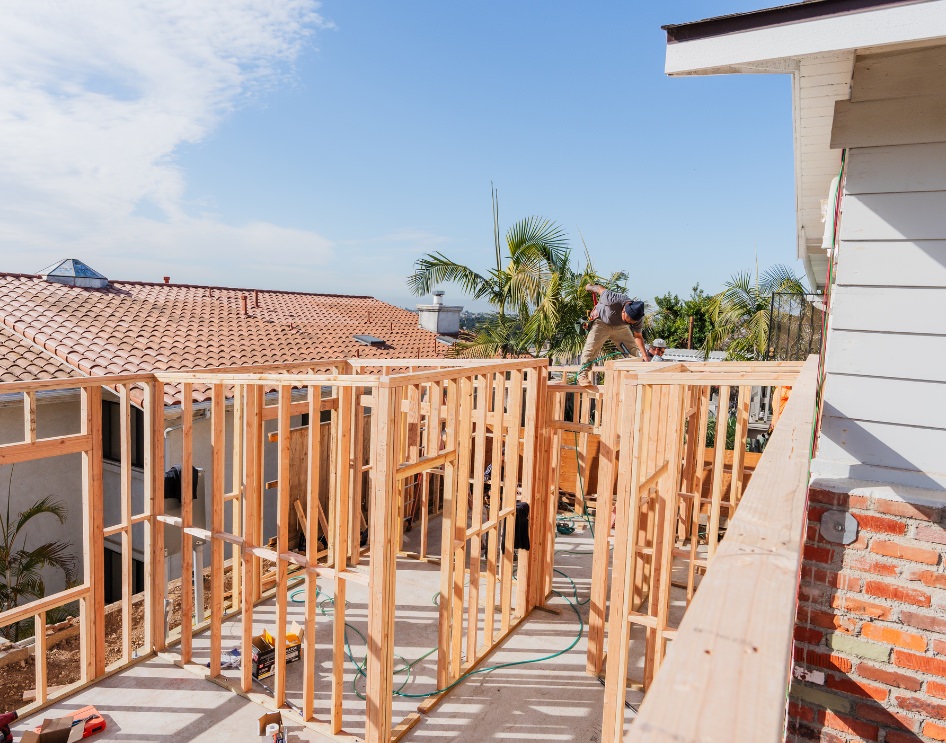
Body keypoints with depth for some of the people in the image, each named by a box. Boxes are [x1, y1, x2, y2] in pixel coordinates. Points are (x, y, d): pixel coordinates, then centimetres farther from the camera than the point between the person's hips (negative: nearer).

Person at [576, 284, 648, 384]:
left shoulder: (638, 317, -24)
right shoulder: (613, 300, -39)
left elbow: (637, 336, -14)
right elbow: (601, 289, -20)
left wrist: (645, 355, -23)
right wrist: (590, 287, 2)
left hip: (620, 327, 4)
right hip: (602, 322, -4)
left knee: (634, 348, -1)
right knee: (592, 347, -17)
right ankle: (582, 374, -18)